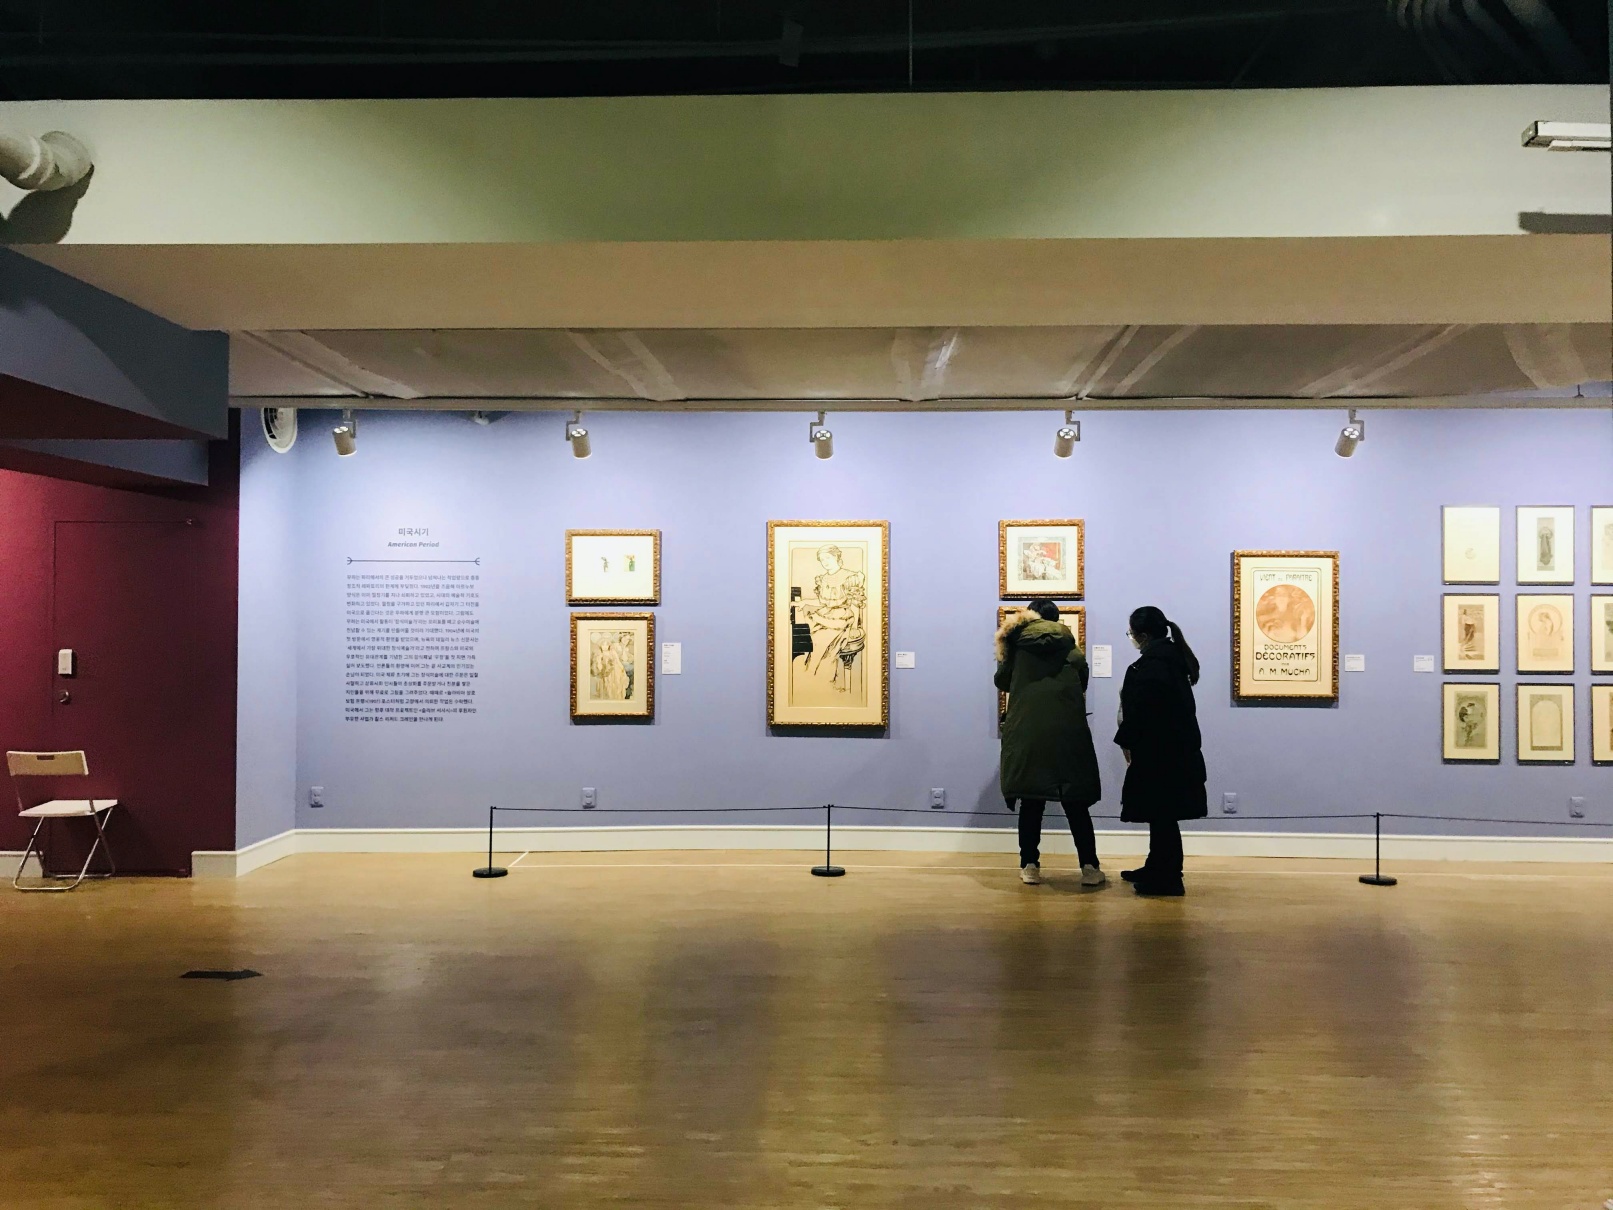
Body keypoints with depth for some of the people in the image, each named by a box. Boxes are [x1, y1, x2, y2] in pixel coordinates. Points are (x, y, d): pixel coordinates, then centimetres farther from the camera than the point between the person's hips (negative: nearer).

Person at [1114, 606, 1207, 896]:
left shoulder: (1147, 668, -20)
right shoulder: (1174, 658, 10)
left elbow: (1137, 714, -18)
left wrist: (1126, 743, -3)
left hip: (1158, 754, -10)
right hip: (1178, 750, 10)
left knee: (1161, 815, -2)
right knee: (1162, 814, 17)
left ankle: (1167, 879, 4)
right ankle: (1157, 869, 26)